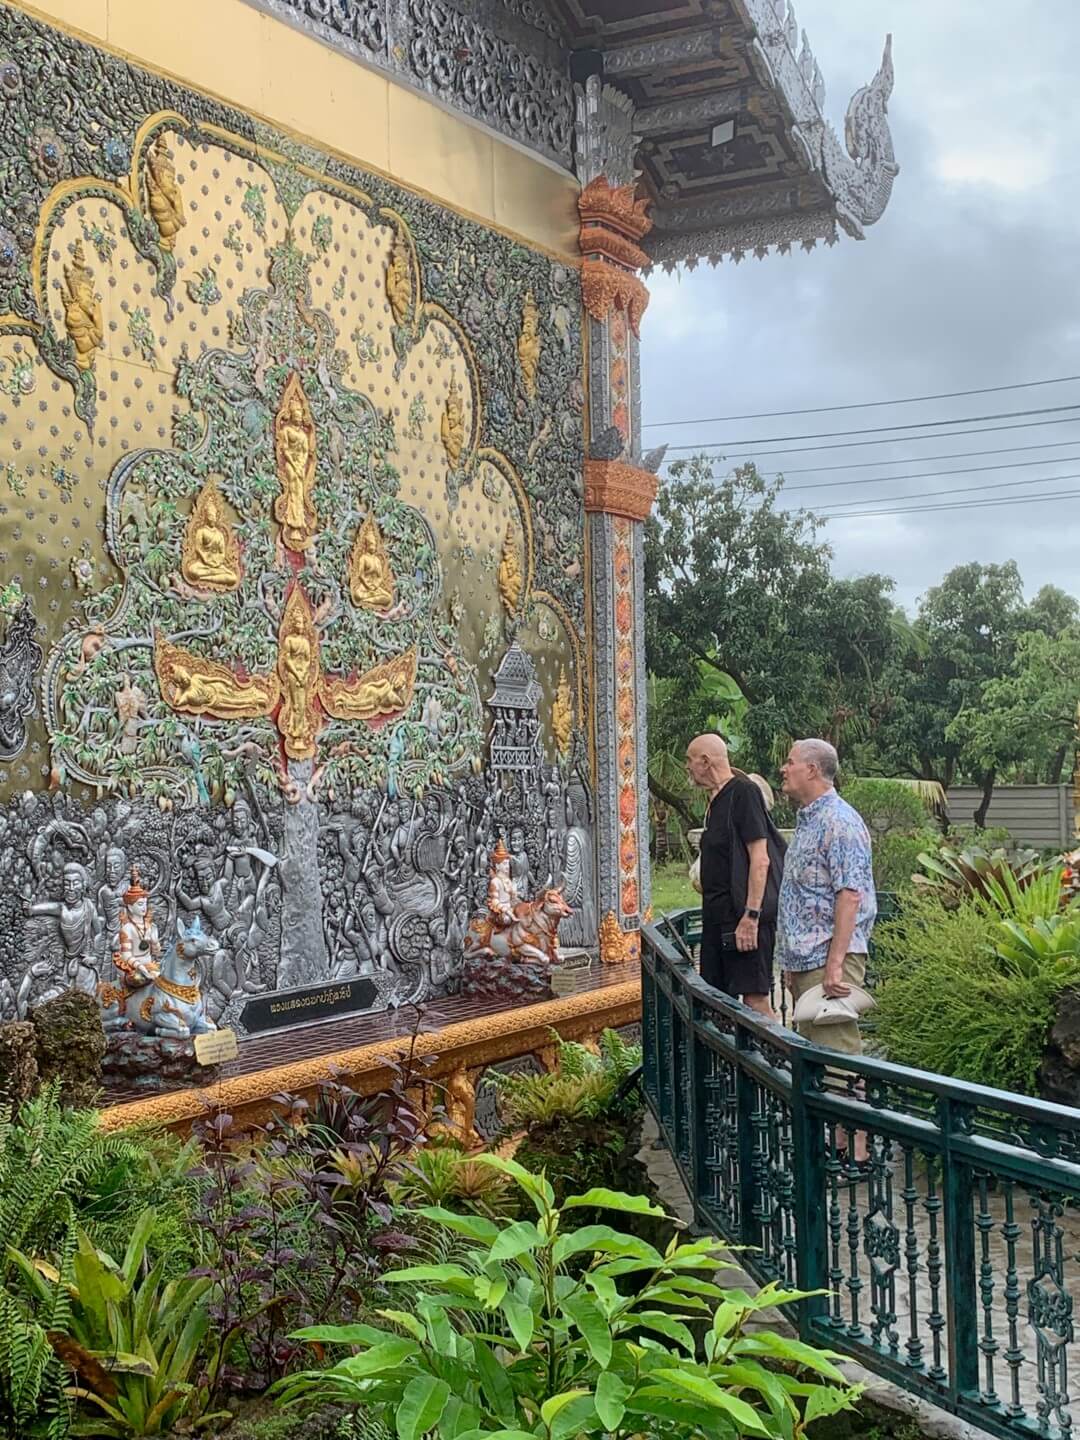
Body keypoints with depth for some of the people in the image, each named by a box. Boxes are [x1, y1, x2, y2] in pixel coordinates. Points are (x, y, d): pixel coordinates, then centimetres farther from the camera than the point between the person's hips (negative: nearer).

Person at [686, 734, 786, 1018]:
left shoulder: (743, 792, -12)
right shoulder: (716, 799, 16)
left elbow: (760, 859, -18)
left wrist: (750, 916, -22)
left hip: (743, 915, -10)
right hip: (719, 915, 10)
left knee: (755, 997, -10)